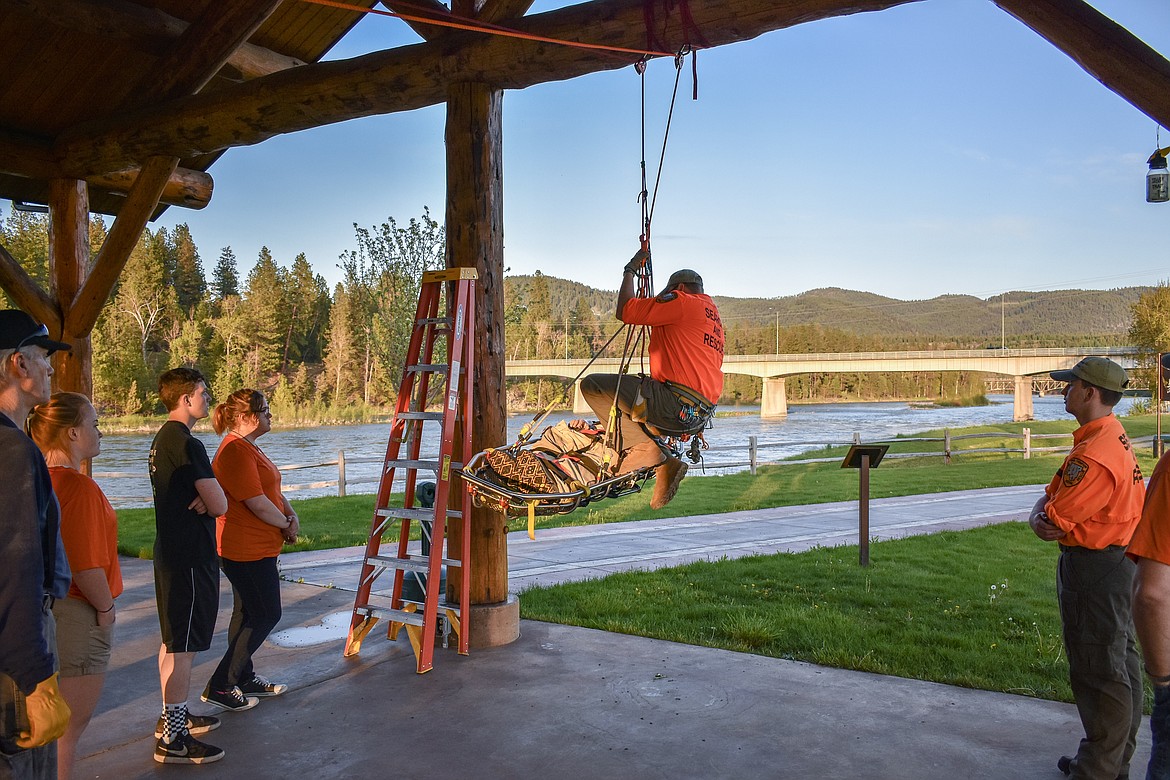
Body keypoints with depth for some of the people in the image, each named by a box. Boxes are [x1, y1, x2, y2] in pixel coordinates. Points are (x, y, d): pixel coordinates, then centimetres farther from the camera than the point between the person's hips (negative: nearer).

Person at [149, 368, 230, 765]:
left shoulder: (162, 439, 12)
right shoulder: (188, 445, -20)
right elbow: (220, 505, -21)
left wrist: (201, 499, -6)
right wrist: (207, 500, 1)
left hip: (170, 552, 11)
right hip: (191, 558, -11)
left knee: (172, 640, 19)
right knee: (183, 646, -5)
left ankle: (172, 716, 32)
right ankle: (173, 739, 2)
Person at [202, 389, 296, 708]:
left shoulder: (248, 448, 15)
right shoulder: (235, 451, -20)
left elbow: (273, 489, 17)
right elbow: (256, 502, -23)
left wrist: (291, 514, -1)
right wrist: (285, 525, -7)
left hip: (255, 547, 11)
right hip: (247, 549, -11)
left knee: (248, 614, 17)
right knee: (266, 615, -3)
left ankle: (244, 678, 29)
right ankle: (219, 687, 4)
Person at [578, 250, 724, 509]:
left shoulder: (682, 301, -2)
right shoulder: (712, 313, 25)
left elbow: (625, 311, -5)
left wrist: (630, 271, 9)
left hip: (676, 406, -9)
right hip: (701, 414, 9)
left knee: (592, 385, -5)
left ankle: (641, 448, -11)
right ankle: (664, 465, 12)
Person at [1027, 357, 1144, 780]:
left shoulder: (1095, 455, -26)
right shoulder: (1113, 436, 10)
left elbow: (1054, 523, -22)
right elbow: (1051, 495, 13)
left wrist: (1045, 519, -1)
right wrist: (1039, 517, -5)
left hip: (1095, 567, -11)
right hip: (1116, 559, 11)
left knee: (1099, 671, 0)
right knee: (1119, 662, 20)